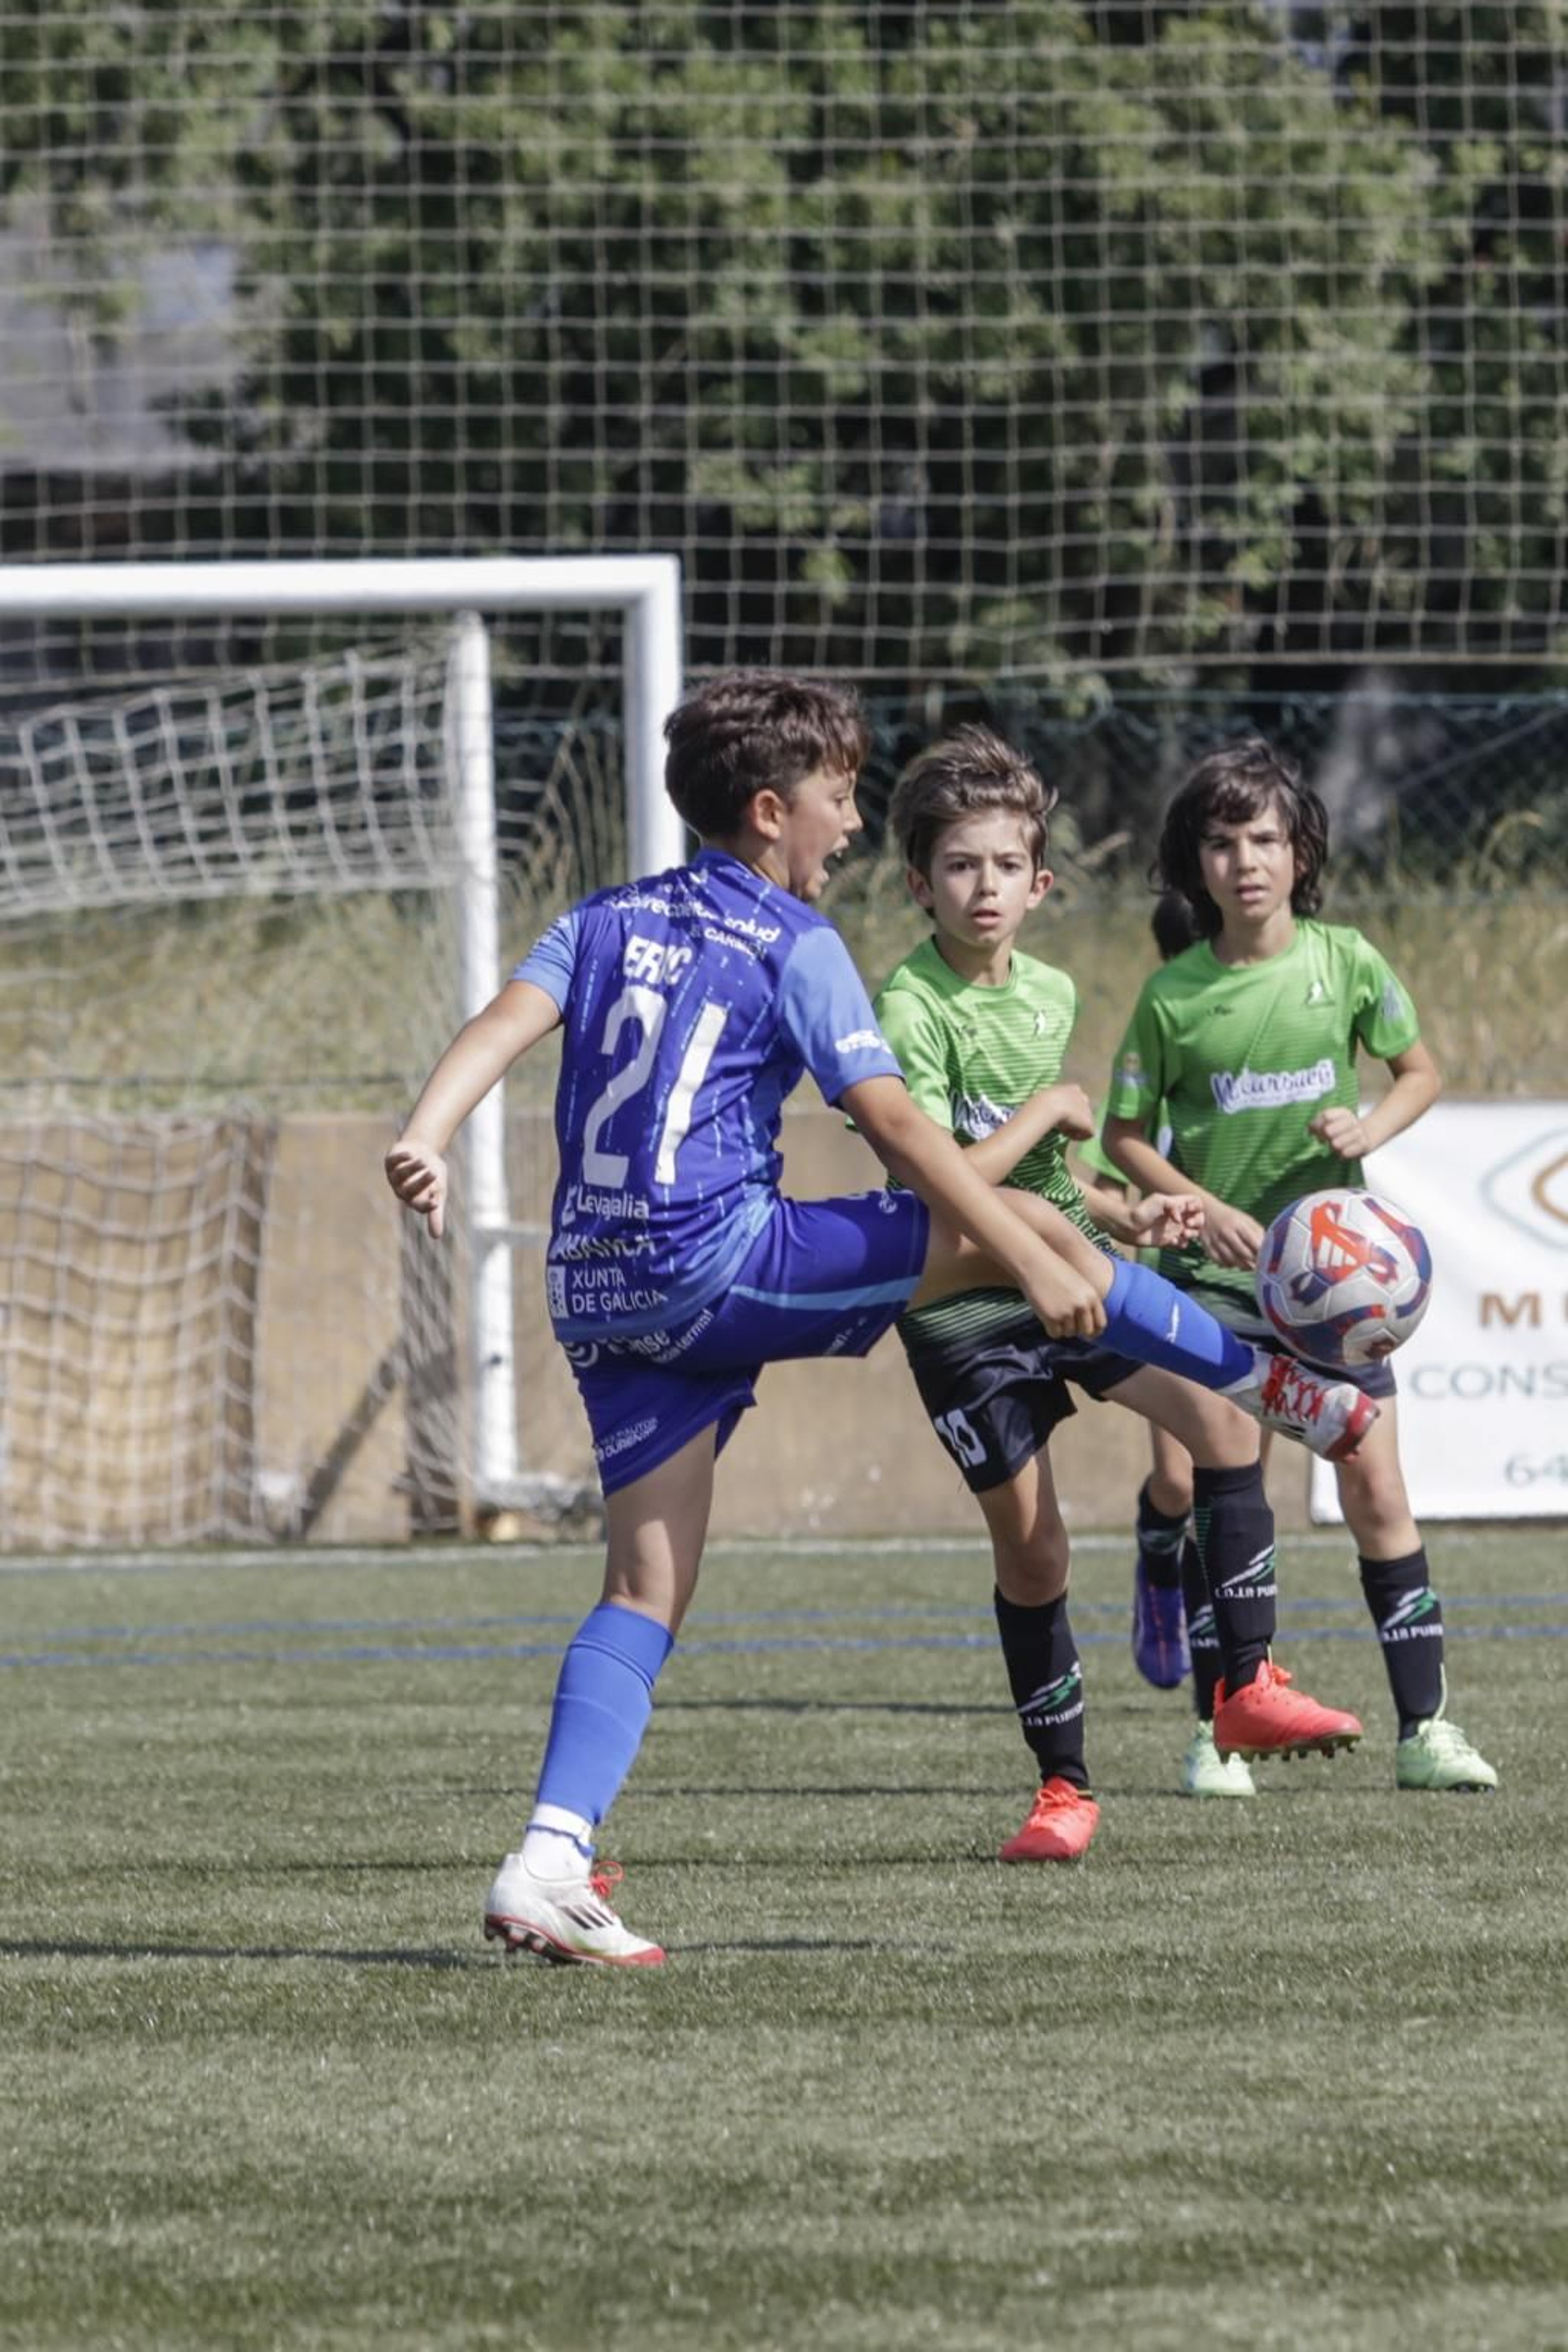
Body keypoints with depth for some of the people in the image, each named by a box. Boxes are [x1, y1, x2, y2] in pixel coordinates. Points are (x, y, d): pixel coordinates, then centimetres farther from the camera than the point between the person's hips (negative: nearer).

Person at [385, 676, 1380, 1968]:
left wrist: (424, 1138, -15)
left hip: (599, 1293, 7)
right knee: (1025, 1225, 3)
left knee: (649, 1583, 6)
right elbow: (893, 1122, -8)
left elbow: (507, 1021, 0)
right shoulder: (790, 943, -1)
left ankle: (550, 1861, -8)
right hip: (714, 1257, -7)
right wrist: (1033, 1260, -6)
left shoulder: (607, 920, 17)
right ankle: (1274, 1387, 13)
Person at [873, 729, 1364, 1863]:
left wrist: (1120, 1213, 6)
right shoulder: (912, 1009, -15)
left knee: (1221, 1414, -17)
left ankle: (1248, 1686, -9)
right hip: (964, 1302, -5)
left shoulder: (1051, 993, 7)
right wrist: (1049, 1110, -15)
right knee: (1031, 1551, -1)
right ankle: (1064, 1788, 14)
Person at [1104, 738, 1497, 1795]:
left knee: (1377, 1498, -1)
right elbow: (1126, 1134, 2)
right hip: (1217, 1271, -1)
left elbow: (1422, 1071, 11)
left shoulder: (1344, 962, -2)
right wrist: (1205, 1211, -14)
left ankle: (1425, 1727, 3)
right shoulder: (1173, 995, -6)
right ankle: (1218, 1730, 4)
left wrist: (1372, 1126, -10)